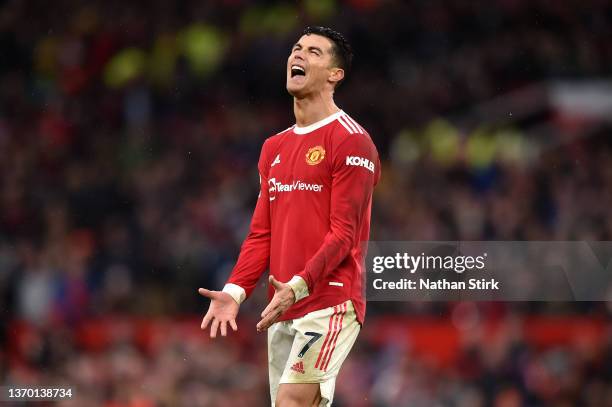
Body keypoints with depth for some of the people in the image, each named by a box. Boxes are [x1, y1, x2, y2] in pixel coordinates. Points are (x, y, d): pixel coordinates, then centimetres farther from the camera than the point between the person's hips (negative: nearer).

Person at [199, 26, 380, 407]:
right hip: (284, 309, 8)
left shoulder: (351, 140, -6)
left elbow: (343, 233, -13)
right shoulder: (274, 148, 19)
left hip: (330, 302, -8)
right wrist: (235, 291, 3)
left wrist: (298, 287, -24)